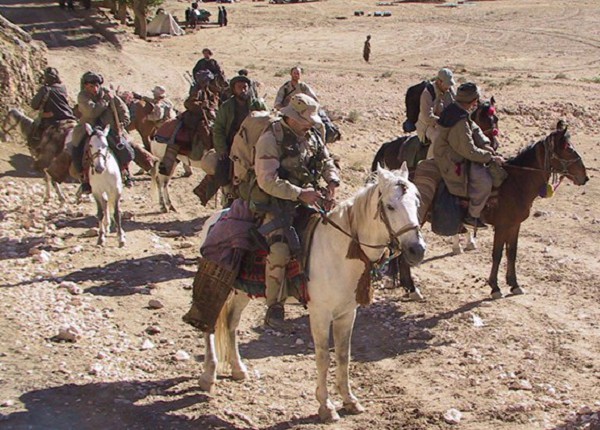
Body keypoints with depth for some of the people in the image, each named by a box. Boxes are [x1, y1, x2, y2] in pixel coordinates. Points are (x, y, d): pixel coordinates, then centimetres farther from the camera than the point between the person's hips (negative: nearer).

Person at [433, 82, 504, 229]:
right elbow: (469, 151, -26)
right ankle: (473, 216, -1)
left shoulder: (454, 109, 2)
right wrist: (490, 157, -17)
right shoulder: (460, 123, -30)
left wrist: (485, 144, -4)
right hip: (454, 163, -11)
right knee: (484, 182, -19)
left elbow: (475, 129, 10)